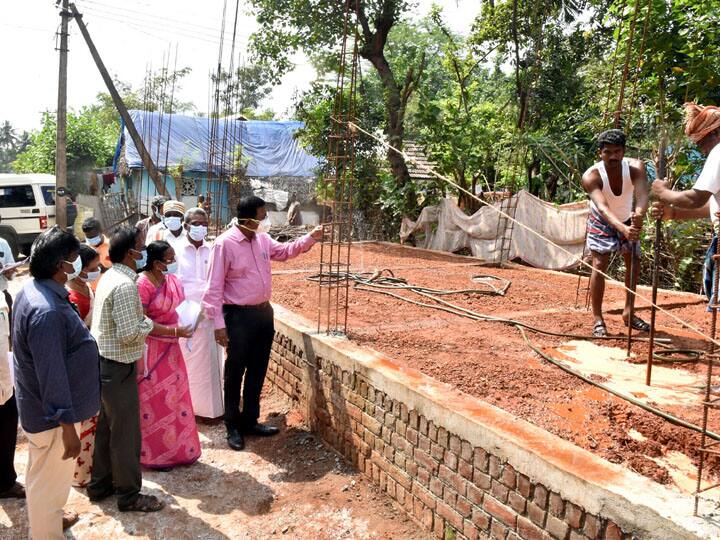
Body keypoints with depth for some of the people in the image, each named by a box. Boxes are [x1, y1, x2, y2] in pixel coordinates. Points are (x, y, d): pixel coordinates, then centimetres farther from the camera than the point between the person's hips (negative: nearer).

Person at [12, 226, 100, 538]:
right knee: (49, 483, 9)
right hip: (52, 415, -10)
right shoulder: (46, 311, -31)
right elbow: (52, 375, -29)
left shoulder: (35, 291, 2)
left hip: (40, 407, 10)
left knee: (44, 479, 29)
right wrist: (67, 426, -23)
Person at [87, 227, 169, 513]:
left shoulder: (110, 276, 8)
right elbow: (129, 334, -26)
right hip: (118, 367, -10)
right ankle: (129, 495, 18)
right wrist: (150, 324, -9)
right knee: (126, 431, 4)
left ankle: (100, 484, 36)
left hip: (103, 362, 10)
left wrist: (152, 327, 10)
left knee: (106, 425, 21)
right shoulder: (125, 285, -24)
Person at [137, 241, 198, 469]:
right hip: (151, 349, -8)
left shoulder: (172, 279, 3)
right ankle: (154, 454, 21)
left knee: (174, 397, 16)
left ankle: (176, 448, 32)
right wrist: (175, 331, -23)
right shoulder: (143, 284, -20)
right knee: (154, 400, 5)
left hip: (170, 347, 8)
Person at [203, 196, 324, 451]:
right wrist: (219, 324, -17)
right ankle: (233, 426, 24)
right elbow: (214, 288, -16)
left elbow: (284, 251, 22)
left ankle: (250, 420, 32)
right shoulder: (224, 244, -18)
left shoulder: (262, 239, 3)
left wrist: (311, 237, 10)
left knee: (257, 370, 16)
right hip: (238, 316, -7)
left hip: (264, 312, 7)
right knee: (235, 373, 7)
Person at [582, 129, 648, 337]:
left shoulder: (635, 167, -28)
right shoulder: (591, 176, -34)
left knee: (634, 263, 11)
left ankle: (629, 312, 26)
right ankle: (597, 319, -7)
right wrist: (622, 228, -65)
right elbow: (603, 207, -48)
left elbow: (642, 194, -45)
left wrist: (639, 213, -67)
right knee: (599, 265, -14)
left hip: (628, 221, 4)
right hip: (602, 222, -4)